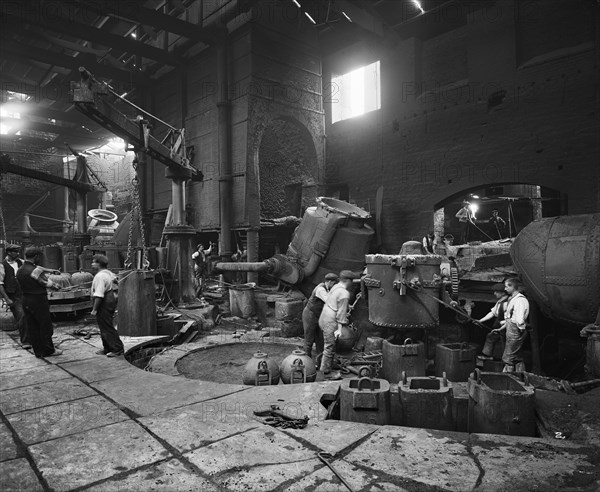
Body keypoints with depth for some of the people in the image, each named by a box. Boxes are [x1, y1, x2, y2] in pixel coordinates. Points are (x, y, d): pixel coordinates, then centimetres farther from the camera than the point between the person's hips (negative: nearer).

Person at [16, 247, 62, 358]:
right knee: (46, 326, 5)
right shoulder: (35, 271, -19)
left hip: (25, 300, 9)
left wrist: (51, 270, 31)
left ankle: (38, 351, 20)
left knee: (32, 327, 13)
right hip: (38, 300, -8)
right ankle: (48, 350, 14)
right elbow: (48, 283, -11)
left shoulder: (20, 270, 7)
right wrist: (56, 286, 9)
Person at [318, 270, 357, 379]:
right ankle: (327, 372, 8)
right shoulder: (344, 294, -16)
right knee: (330, 347, -1)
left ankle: (325, 367, 26)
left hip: (323, 319, 10)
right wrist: (339, 328, -14)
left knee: (328, 346, 17)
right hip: (330, 323, -10)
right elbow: (341, 312, -17)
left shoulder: (336, 287, 12)